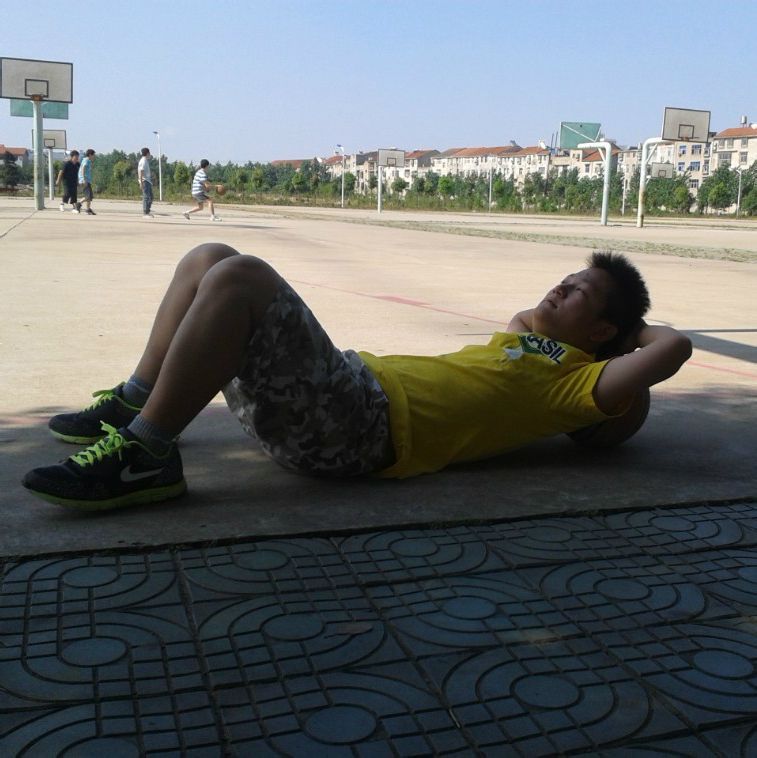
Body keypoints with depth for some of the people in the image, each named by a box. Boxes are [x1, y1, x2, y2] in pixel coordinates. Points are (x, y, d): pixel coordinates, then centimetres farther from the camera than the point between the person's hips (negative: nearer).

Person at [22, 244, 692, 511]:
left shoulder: (575, 378, 3)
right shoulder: (523, 342, 27)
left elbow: (674, 347, -8)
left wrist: (633, 325, 11)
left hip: (360, 425, -9)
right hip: (357, 378, 9)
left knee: (237, 277, -27)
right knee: (209, 258, 8)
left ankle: (143, 455, -21)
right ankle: (135, 403, 13)